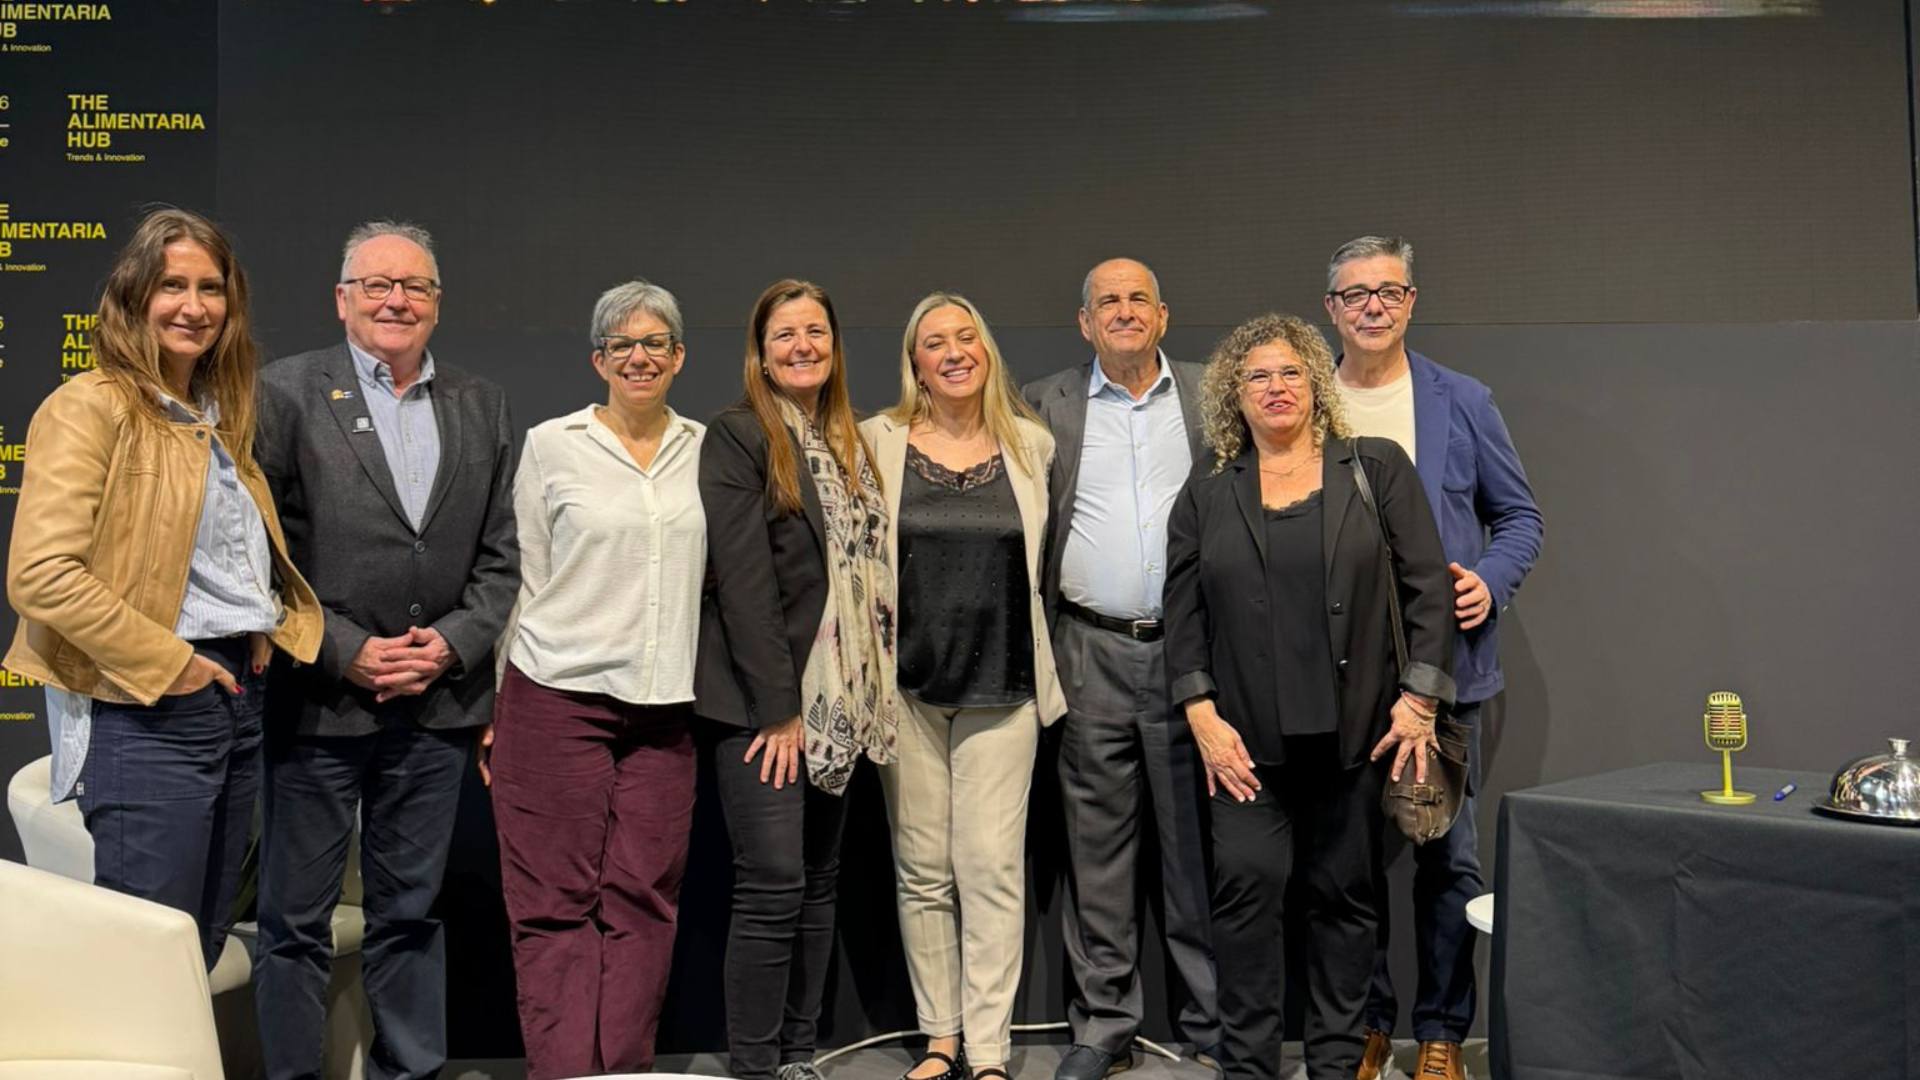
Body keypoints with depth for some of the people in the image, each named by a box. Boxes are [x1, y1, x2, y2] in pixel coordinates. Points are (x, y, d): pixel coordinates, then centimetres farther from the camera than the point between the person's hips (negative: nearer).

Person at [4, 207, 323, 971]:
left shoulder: (219, 415, 15)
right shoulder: (90, 406, -9)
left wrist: (272, 629, 8)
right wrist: (166, 663, -16)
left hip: (238, 698, 8)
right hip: (148, 710, -8)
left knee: (204, 947, 15)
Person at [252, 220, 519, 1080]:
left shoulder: (482, 406, 10)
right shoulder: (286, 393, -2)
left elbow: (499, 557, 9)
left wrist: (453, 644, -6)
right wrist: (348, 653, -12)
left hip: (437, 702, 3)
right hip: (317, 698, -3)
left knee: (411, 913, 14)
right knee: (296, 919, 7)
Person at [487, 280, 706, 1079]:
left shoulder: (705, 451, 8)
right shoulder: (551, 445, 2)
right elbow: (525, 579, 4)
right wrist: (500, 704, 4)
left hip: (665, 709, 2)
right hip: (559, 697, -2)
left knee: (643, 902, 4)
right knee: (558, 904, -1)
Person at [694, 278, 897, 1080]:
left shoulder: (846, 441, 14)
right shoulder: (737, 434, -7)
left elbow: (865, 564, 13)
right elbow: (741, 576, -14)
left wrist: (865, 697, 6)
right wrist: (777, 706, -17)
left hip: (838, 703, 7)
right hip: (763, 702, -7)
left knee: (820, 884, 11)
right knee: (773, 887, -6)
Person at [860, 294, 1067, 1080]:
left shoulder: (1031, 445, 5)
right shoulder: (878, 442, 1)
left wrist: (1043, 668, 11)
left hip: (1001, 685, 0)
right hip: (907, 682, 0)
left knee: (992, 867, -1)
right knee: (922, 869, 7)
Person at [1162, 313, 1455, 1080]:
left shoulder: (1377, 469, 4)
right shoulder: (1207, 492, 8)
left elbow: (1428, 587, 1)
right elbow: (1182, 608, 4)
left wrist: (1419, 699, -5)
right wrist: (1203, 715, -4)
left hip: (1354, 728, 0)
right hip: (1247, 735, 1)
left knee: (1345, 893, 7)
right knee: (1248, 882, -5)